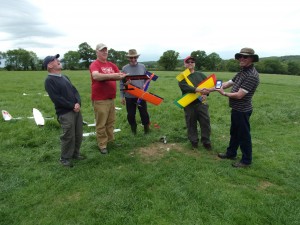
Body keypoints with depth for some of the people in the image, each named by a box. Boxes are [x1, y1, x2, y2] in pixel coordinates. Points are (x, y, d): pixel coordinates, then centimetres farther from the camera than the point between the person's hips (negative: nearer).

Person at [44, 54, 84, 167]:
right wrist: (72, 106, -13)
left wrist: (78, 103, -7)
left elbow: (75, 91, 11)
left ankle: (75, 153, 31)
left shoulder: (64, 77, 17)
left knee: (78, 134, 13)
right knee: (68, 136, -2)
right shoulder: (49, 80, -8)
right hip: (65, 113, -8)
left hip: (76, 110, 8)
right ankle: (65, 158, 16)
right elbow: (57, 98, -16)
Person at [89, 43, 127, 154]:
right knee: (101, 123, 0)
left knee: (111, 121, 14)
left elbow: (119, 74, 6)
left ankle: (110, 140, 28)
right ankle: (102, 145, 11)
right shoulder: (94, 64, -7)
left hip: (111, 98, 7)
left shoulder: (112, 65, 13)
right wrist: (112, 75, -32)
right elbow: (96, 76, -26)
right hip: (99, 99, -6)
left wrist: (123, 77, -18)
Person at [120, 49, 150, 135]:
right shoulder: (124, 68, -1)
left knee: (144, 113, 8)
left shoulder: (142, 67, 4)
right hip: (129, 96, 0)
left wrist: (145, 85, -8)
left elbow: (147, 78, 13)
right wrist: (122, 96, 0)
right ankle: (133, 130, 27)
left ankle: (146, 129, 27)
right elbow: (121, 83, 2)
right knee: (131, 115, 8)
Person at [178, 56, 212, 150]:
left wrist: (205, 94, -16)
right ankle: (194, 142, 23)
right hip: (189, 104, -2)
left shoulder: (200, 74, 13)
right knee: (191, 124, 7)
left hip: (201, 103, 2)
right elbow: (184, 87, -19)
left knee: (205, 122, 3)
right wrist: (198, 90, -31)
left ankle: (206, 142, 18)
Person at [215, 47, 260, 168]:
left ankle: (246, 160, 21)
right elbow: (228, 83, 11)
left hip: (242, 111, -10)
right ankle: (231, 153, 39)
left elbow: (239, 95, -25)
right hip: (236, 109, 10)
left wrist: (224, 94, -9)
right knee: (234, 133, 22)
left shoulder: (251, 75, -22)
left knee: (244, 136, 4)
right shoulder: (242, 72, 9)